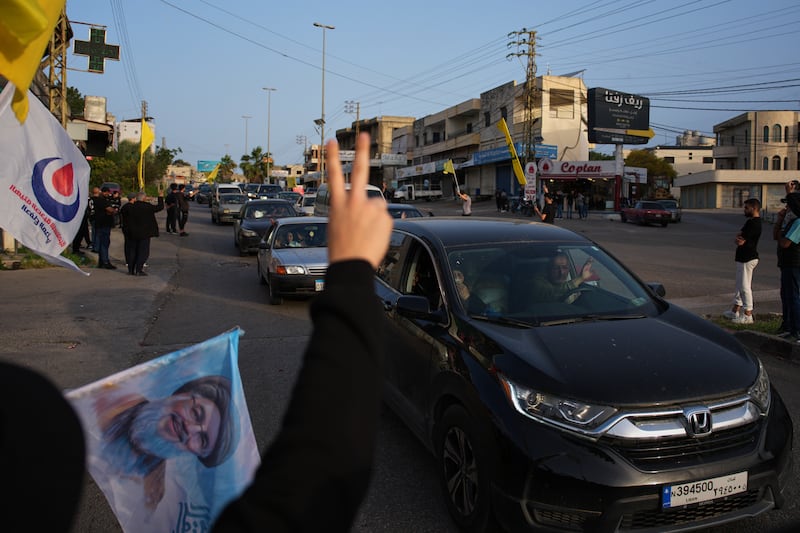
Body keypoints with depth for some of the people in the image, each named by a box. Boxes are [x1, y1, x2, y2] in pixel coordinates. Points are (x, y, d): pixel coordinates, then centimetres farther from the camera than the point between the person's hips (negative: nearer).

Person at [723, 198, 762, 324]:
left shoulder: (753, 223, -20)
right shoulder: (753, 222, 15)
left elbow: (740, 241, -21)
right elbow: (740, 236, 15)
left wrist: (738, 238, 0)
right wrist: (740, 237, -6)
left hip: (747, 259, -11)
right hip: (744, 258, 11)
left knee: (745, 287, -6)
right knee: (740, 286, 16)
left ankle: (748, 315, -1)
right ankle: (735, 311, 26)